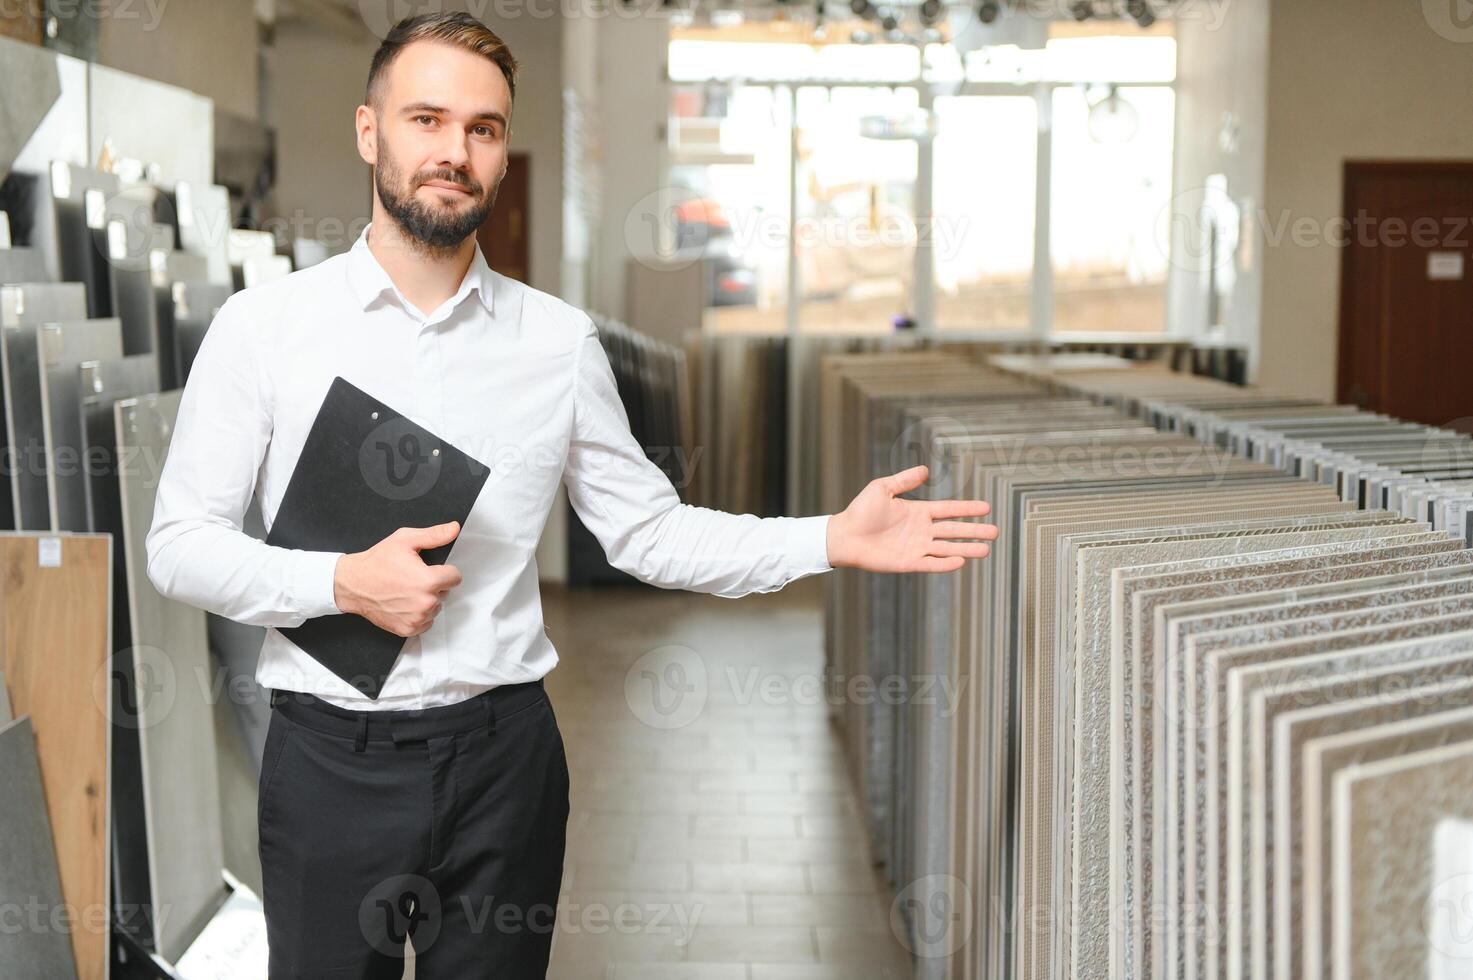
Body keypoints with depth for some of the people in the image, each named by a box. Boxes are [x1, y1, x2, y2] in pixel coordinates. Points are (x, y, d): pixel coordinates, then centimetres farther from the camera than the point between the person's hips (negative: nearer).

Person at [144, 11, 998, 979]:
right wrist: (341, 583, -17)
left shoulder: (560, 342, 2)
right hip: (332, 756, -1)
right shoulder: (262, 326, -3)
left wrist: (834, 538, -5)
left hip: (502, 755, 2)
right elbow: (181, 543, -2)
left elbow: (648, 533, 5)